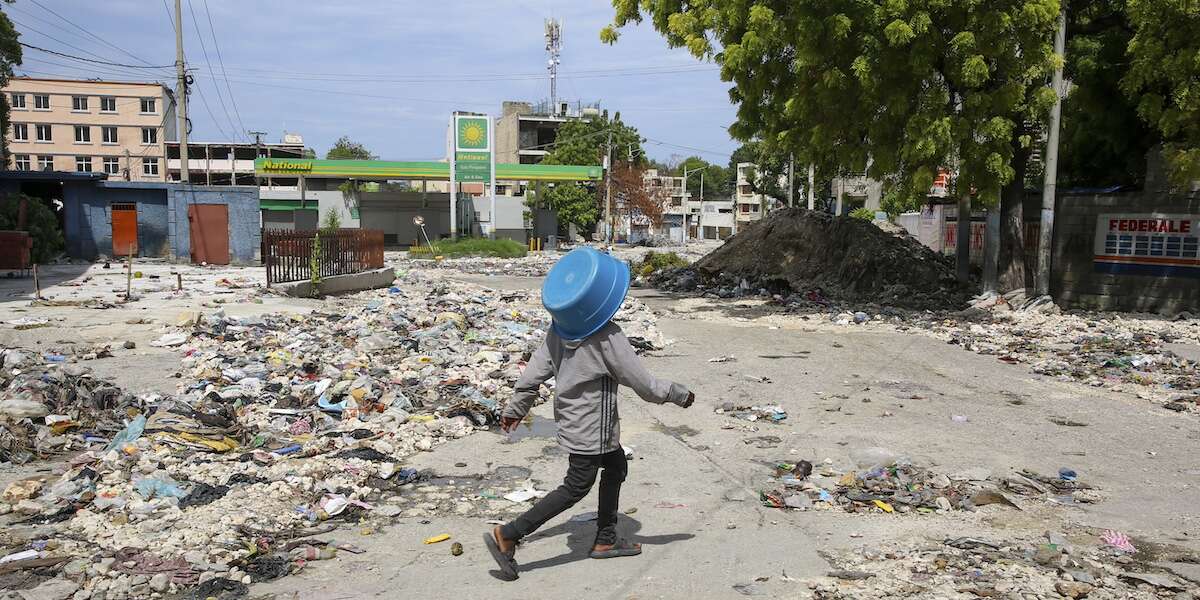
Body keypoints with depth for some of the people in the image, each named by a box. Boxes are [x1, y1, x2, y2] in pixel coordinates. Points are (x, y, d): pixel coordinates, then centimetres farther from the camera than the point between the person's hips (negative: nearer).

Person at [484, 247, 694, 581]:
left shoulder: (560, 326, -6)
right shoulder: (608, 338, -26)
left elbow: (537, 368, 1)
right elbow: (642, 383, -18)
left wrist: (516, 407, 11)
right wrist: (678, 394, -3)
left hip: (572, 419, 8)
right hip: (591, 428, -8)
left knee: (616, 465, 22)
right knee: (575, 488, 4)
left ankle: (605, 540, 32)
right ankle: (506, 535, 3)